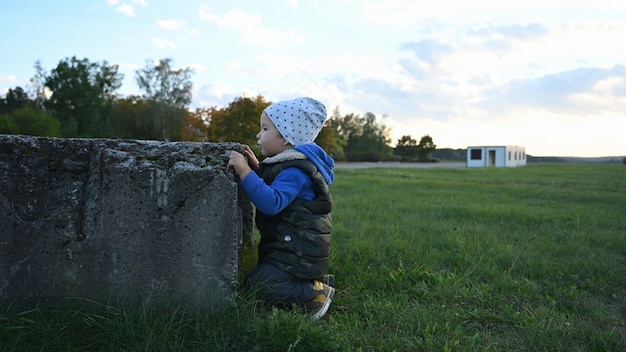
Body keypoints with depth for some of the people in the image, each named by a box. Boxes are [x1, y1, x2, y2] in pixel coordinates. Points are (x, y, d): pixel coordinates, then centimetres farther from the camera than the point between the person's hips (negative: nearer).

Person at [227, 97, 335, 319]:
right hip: (292, 247, 11)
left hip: (299, 253, -11)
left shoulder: (296, 171, -21)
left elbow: (271, 203, -36)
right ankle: (316, 281, 14)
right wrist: (256, 167, 12)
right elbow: (267, 189, 26)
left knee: (255, 286, -17)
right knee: (262, 273, 23)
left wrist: (246, 172, -35)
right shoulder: (289, 165, 11)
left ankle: (314, 293, -9)